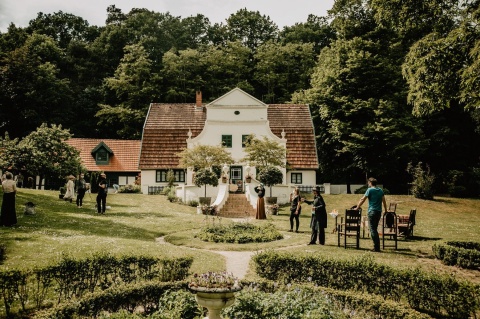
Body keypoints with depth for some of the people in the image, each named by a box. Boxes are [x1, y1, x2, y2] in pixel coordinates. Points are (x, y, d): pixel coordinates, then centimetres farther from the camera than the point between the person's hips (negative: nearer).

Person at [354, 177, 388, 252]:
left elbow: (362, 199, -5)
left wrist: (357, 207, 4)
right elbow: (384, 201, 16)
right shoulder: (381, 190, 11)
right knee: (375, 229, 16)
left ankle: (376, 247, -7)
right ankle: (377, 247, 16)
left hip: (372, 212, -6)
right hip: (379, 212, 6)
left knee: (372, 230, -3)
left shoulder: (370, 190, -7)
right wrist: (385, 210, 26)